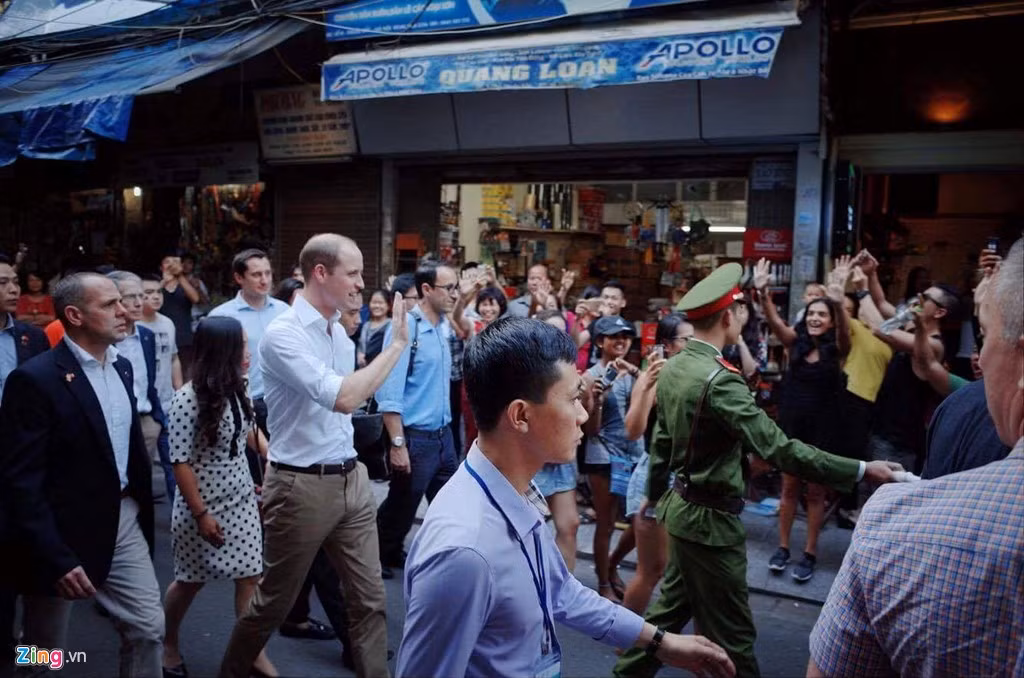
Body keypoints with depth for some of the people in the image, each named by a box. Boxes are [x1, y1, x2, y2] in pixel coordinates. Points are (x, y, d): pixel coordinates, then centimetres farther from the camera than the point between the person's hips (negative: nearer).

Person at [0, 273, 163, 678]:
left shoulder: (121, 367, 5)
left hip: (125, 522, 6)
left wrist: (140, 506, 11)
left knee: (149, 628, 9)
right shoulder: (34, 379, -18)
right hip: (65, 533, -6)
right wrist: (55, 558, -23)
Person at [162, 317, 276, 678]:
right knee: (191, 581, 13)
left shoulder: (237, 391, 0)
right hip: (203, 506, -5)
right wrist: (201, 514, -18)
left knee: (249, 577, 5)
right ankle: (168, 645, 38)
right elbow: (181, 463, -18)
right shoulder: (189, 399, -20)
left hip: (242, 501, 5)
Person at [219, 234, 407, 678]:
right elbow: (343, 397, -29)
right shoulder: (283, 334, -17)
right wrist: (396, 345, -23)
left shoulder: (338, 331, 8)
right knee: (274, 602, 13)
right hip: (302, 485, -6)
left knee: (370, 598, 9)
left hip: (351, 479, 7)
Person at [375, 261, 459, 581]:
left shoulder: (445, 327, 5)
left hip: (444, 434, 7)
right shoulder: (405, 327, -17)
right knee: (401, 508, 11)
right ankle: (380, 557, 34)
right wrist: (398, 443, -21)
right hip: (416, 437, -7)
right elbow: (389, 393, -20)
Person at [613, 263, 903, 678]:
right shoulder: (720, 379, -26)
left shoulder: (673, 367, 1)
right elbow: (778, 448, -28)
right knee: (730, 631, 8)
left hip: (681, 506, 9)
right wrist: (862, 470, -24)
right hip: (710, 518, -9)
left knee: (674, 603, 25)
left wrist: (654, 493, 24)